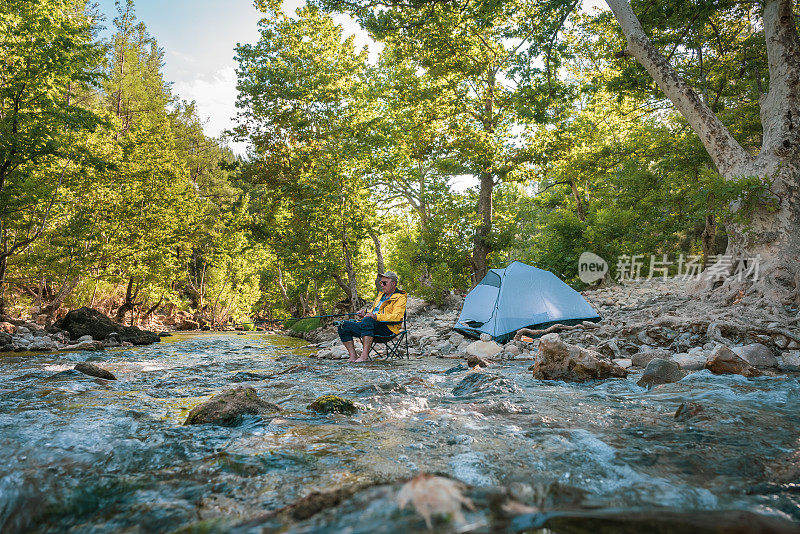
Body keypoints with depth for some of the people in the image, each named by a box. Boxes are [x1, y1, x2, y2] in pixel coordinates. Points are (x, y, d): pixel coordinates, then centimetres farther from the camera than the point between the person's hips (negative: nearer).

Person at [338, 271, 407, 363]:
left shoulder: (400, 297, -2)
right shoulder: (381, 294, 25)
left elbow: (396, 317, -19)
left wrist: (375, 316, -28)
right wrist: (365, 313, 6)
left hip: (387, 329, -9)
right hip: (371, 325, 9)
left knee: (367, 321, -39)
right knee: (344, 327, -4)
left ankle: (364, 355, -40)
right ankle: (353, 356, -10)